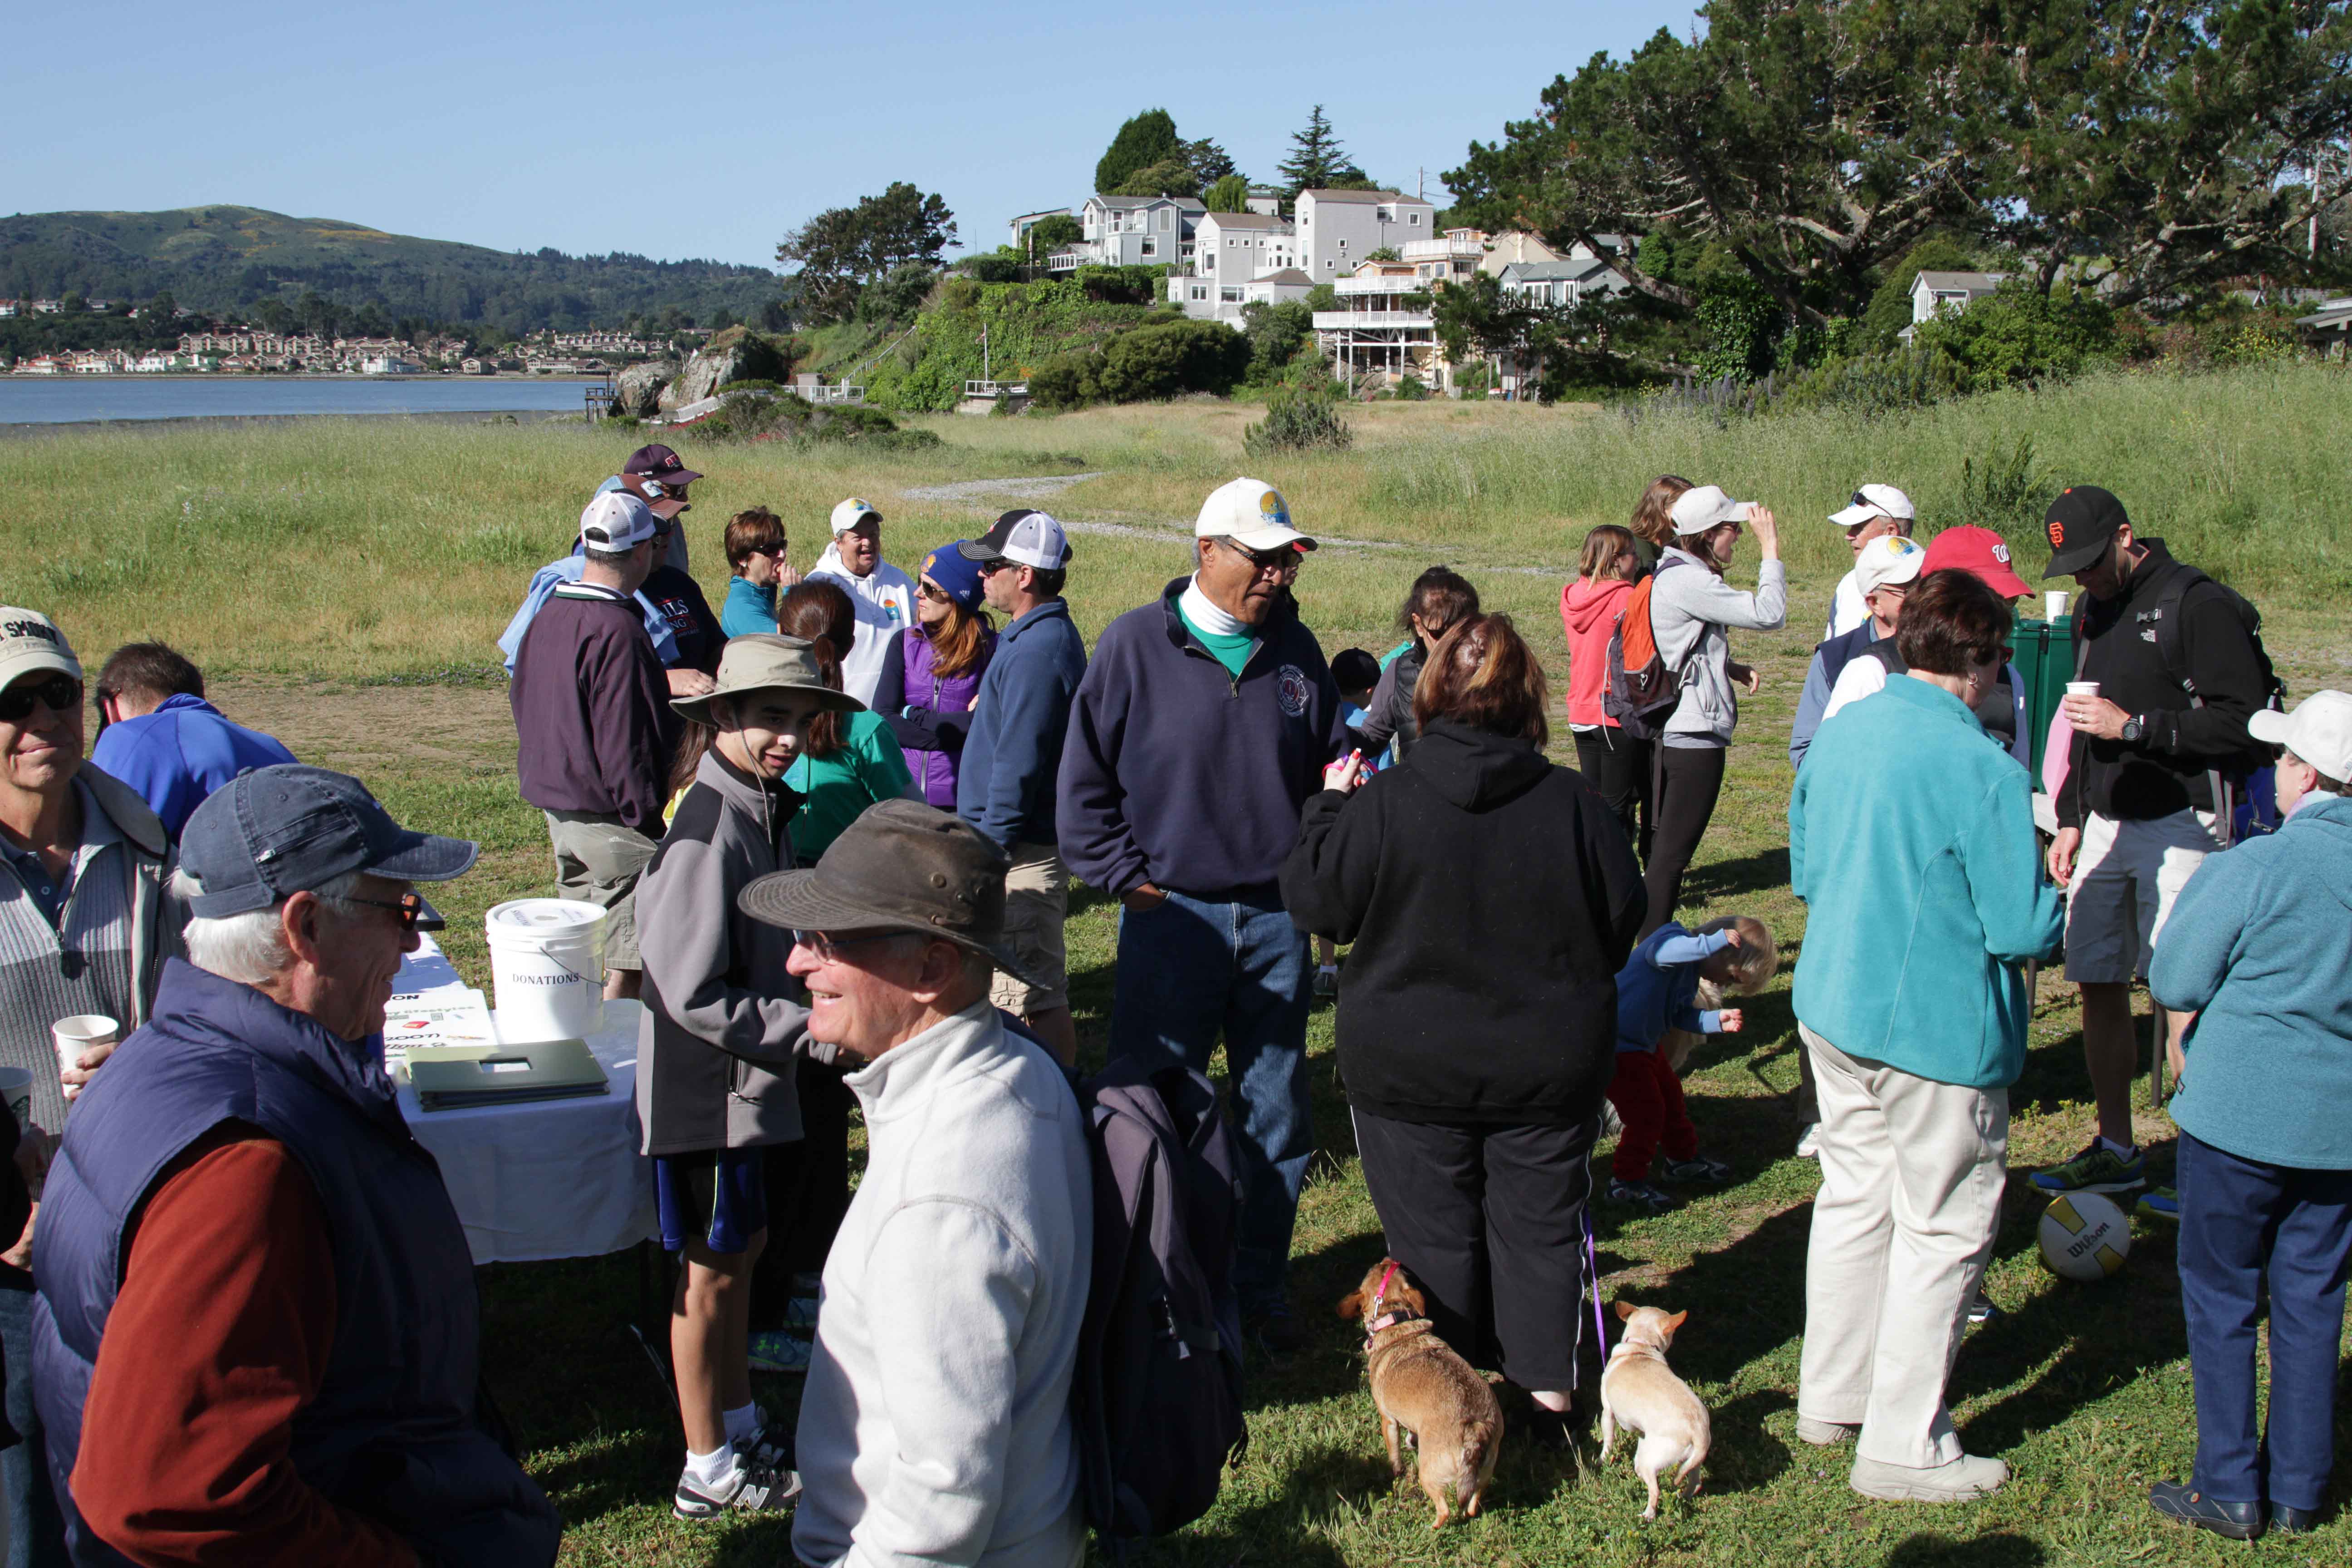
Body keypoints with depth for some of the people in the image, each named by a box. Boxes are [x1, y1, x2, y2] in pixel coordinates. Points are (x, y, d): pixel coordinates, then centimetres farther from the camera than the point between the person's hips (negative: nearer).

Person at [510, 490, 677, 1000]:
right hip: (611, 820, -9)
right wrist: (650, 821, -15)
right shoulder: (618, 631, -21)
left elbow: (522, 702, 18)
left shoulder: (548, 617, 7)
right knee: (626, 968, -2)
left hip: (557, 810, 10)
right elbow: (624, 742, -22)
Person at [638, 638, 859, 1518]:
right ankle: (709, 1473, 18)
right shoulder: (708, 833, -25)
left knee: (742, 1250, 19)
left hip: (751, 1079, 9)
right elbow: (694, 996, -25)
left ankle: (741, 1430, 35)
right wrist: (812, 1029, -19)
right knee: (712, 1270, 4)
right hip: (708, 1089, -9)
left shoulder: (766, 810, 5)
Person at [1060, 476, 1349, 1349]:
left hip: (1275, 917, 4)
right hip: (1172, 913, -4)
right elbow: (1084, 780, -2)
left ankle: (1259, 1289, 26)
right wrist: (1126, 877, -7)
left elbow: (1329, 759, 19)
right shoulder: (1136, 645, -5)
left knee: (1278, 1119, 11)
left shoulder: (1295, 649, 7)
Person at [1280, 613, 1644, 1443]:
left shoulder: (1380, 801, -16)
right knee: (1540, 1228, 15)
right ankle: (1549, 1392, 21)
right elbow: (1624, 917, 2)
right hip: (1549, 1066, 1)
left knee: (1435, 1236, 11)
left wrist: (1331, 804, 9)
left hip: (1410, 1069, -1)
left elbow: (1315, 899, -6)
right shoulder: (1574, 803, -9)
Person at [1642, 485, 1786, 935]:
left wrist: (1730, 667, 8)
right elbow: (1768, 614, -23)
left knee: (1667, 848, 17)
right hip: (1694, 736, -11)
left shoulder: (1674, 574, 14)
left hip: (1671, 732, 11)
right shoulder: (1688, 581, -19)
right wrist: (1771, 550, -13)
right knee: (1672, 852, -5)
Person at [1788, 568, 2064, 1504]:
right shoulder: (1984, 772, -22)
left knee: (1852, 1199, 21)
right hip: (1939, 1029, -7)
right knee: (1942, 1231, 7)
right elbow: (2025, 929, -18)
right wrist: (2061, 907, 2)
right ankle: (1903, 1446, 15)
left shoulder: (1838, 735, 0)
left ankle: (1832, 1398, 34)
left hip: (1833, 1005, 7)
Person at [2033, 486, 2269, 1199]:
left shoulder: (2196, 602, -12)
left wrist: (2135, 726, -18)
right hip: (2106, 824, 8)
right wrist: (2070, 820, 17)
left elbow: (2242, 720, -18)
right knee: (2099, 987, 8)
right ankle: (2115, 1152, 19)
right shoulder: (2094, 609, 14)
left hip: (2178, 826, -8)